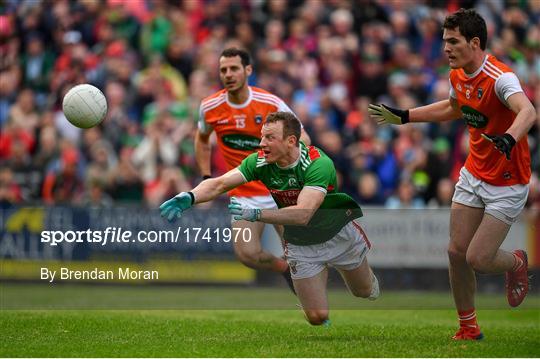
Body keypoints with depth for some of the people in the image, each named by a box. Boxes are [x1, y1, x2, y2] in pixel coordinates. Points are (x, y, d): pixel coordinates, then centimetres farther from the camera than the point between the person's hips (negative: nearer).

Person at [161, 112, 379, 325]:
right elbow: (219, 184, -29)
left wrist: (256, 214, -59)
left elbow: (303, 214, -47)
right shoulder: (260, 161, -21)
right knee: (317, 317, -1)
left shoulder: (318, 164, -35)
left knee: (366, 292, 19)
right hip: (300, 242, 2)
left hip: (338, 234, -2)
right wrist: (189, 197, -50)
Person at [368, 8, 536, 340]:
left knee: (478, 258, -9)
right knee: (457, 251, 1)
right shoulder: (458, 76, 0)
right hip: (473, 175, 7)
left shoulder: (500, 77, -26)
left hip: (507, 184, -7)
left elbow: (528, 112, -45)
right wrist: (404, 116, 22)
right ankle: (469, 328, 17)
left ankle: (516, 264, 26)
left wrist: (510, 138, -65)